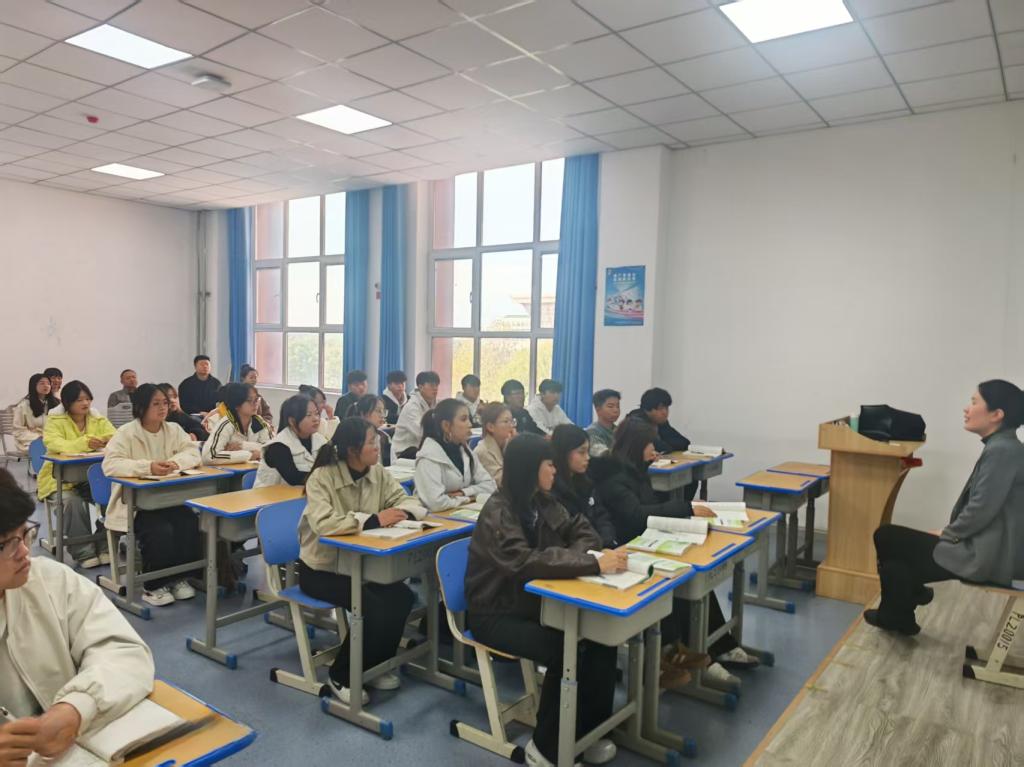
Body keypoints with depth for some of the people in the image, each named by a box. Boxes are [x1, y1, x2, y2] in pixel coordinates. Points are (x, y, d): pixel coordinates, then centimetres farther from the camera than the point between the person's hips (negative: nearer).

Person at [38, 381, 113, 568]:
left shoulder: (99, 420, 8)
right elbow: (53, 444, -21)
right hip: (61, 479, -2)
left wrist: (108, 441, -31)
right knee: (73, 501, -32)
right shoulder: (55, 421, -3)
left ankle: (105, 546, -12)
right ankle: (83, 552, -20)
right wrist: (84, 443, -38)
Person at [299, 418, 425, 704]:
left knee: (403, 598, -18)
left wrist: (401, 513, -24)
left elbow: (406, 500, 0)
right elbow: (323, 523, -35)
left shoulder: (378, 473, -3)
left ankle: (374, 665, 7)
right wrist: (374, 520, -35)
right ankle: (341, 676, -2)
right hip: (321, 569, -6)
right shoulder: (321, 478, -21)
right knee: (374, 607, -26)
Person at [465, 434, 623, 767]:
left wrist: (588, 553, -17)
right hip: (496, 614, -7)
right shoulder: (498, 512, -23)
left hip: (534, 601, 7)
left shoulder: (542, 501, 0)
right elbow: (525, 562, -37)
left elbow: (581, 530, 8)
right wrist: (593, 564, -40)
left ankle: (587, 731, 2)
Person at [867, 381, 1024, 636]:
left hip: (986, 556, -9)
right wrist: (948, 532, 10)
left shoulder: (1001, 451, -21)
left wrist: (946, 534, -9)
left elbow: (981, 510, -23)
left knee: (886, 537, -2)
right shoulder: (1002, 447, 11)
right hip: (987, 548, 9)